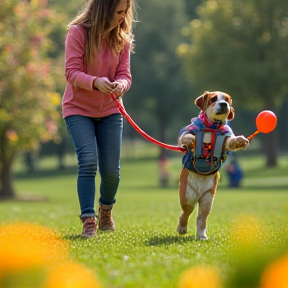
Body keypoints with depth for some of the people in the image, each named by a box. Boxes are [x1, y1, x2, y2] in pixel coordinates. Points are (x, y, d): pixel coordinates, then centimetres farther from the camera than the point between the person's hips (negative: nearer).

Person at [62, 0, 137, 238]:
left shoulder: (122, 38, -1)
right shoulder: (78, 32, -14)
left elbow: (125, 74, -4)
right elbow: (72, 72, -18)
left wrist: (120, 85, -28)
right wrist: (95, 82, -38)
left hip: (109, 111, 3)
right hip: (78, 109, -3)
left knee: (111, 169, 1)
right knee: (88, 162, -20)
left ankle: (106, 211, 30)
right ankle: (89, 220, -14)